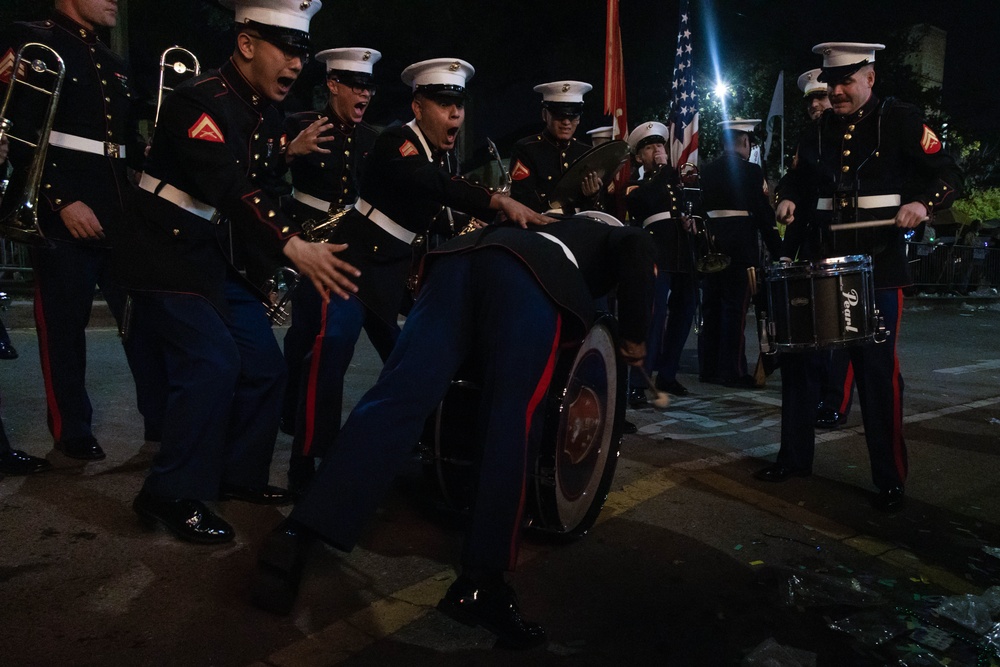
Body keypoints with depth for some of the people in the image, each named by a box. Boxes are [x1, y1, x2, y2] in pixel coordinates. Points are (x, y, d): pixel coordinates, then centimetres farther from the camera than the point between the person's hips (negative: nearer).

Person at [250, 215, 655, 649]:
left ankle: (296, 535, -23)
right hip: (531, 276, -5)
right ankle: (480, 583, -14)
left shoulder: (558, 226, 48)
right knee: (512, 425, -9)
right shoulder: (611, 238, 30)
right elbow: (637, 247, 6)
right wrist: (633, 336, 11)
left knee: (397, 398, -12)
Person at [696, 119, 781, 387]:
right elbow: (763, 213, -9)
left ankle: (708, 367, 17)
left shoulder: (707, 170, 8)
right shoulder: (750, 171, -8)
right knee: (734, 307, -2)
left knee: (711, 306, 11)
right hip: (741, 244, -6)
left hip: (711, 242, 6)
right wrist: (777, 250, -3)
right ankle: (731, 371, 0)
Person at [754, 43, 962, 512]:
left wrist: (922, 203, -21)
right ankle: (794, 457, 20)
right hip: (824, 260, 5)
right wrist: (789, 202, -1)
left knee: (877, 367, -3)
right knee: (798, 356, 5)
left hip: (879, 265, -4)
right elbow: (798, 181, 21)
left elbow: (947, 175, -1)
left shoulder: (901, 121, 0)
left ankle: (890, 478, 10)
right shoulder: (817, 133, 12)